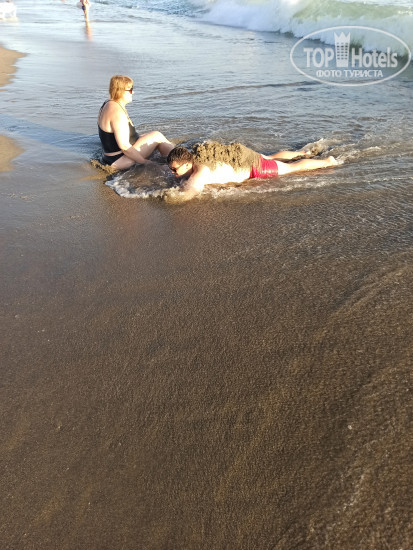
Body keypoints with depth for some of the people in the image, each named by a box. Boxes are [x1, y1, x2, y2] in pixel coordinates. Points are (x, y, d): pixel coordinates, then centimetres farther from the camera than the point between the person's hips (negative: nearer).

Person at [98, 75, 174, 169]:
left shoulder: (108, 104, 9)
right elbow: (124, 146, -28)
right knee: (157, 136, -6)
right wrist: (144, 162, -19)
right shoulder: (118, 112, -24)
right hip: (119, 160, -10)